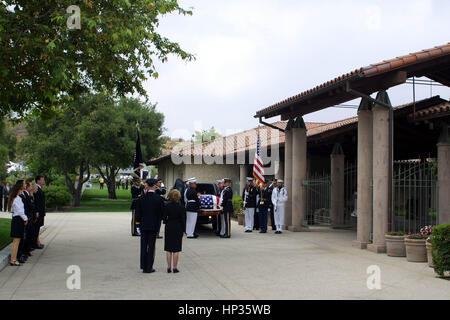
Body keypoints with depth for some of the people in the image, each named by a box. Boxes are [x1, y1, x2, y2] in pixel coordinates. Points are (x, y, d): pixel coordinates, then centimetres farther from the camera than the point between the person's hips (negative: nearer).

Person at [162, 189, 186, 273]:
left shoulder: (167, 206, -5)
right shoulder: (181, 208, -10)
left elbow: (164, 218, -3)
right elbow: (183, 220, -5)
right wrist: (183, 230, 3)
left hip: (168, 228, 2)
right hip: (178, 229, -2)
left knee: (168, 249, 8)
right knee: (176, 249, 2)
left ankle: (169, 267, 11)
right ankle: (175, 268, 4)